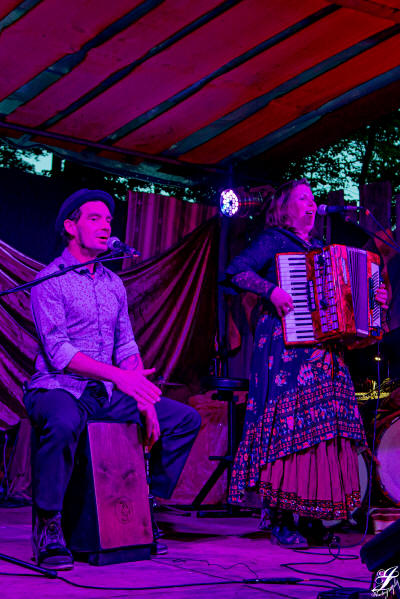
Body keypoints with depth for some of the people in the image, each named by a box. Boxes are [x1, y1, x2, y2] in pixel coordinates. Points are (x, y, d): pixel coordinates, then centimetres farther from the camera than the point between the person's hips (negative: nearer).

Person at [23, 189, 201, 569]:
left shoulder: (113, 283, 16)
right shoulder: (51, 280, -6)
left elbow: (127, 347, 13)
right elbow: (58, 352, -17)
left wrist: (144, 398, -3)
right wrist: (118, 376, -26)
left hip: (108, 394, 7)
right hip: (58, 390, -7)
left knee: (186, 418, -2)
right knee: (63, 422, -41)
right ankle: (47, 525, -23)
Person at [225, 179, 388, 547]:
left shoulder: (321, 248, 24)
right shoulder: (274, 240, 4)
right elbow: (236, 272, -7)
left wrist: (374, 299, 12)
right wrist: (271, 290, -19)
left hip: (323, 349, 7)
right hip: (286, 347, -7)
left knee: (326, 427, -1)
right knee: (289, 425, -12)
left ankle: (313, 517, 3)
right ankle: (281, 521, -10)